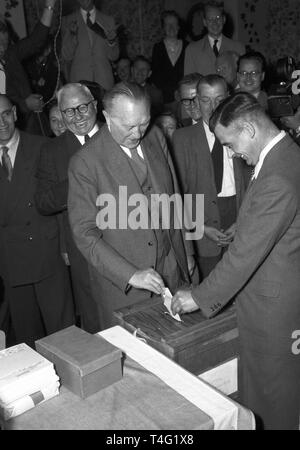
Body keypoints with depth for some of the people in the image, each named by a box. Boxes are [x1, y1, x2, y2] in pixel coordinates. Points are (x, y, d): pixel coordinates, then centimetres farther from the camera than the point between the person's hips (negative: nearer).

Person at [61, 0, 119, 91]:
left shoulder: (109, 20, 10)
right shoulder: (67, 21, 8)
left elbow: (114, 56, 10)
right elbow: (66, 56, 2)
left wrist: (112, 41, -9)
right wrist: (72, 35, -13)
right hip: (78, 81, -1)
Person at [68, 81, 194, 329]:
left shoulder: (156, 137, 1)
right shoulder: (85, 163, -16)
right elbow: (85, 235, -14)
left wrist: (186, 251, 14)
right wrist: (131, 275, -22)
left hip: (172, 270, 5)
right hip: (122, 284, -4)